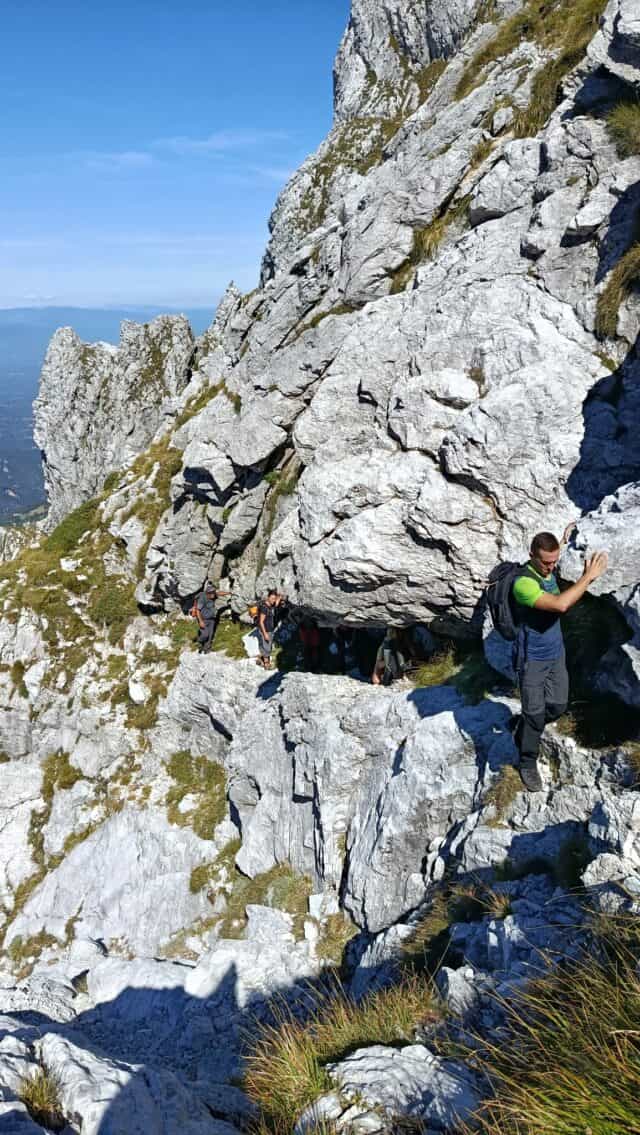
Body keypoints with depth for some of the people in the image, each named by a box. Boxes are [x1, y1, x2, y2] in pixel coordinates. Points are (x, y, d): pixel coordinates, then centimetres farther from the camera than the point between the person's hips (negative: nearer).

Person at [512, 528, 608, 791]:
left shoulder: (548, 571, -2)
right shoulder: (523, 583, -28)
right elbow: (560, 605, -40)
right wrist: (588, 577, -31)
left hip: (556, 653, 7)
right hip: (532, 658, -7)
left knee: (557, 706, 12)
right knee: (535, 713, 1)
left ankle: (523, 732, 38)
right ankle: (528, 763, 21)